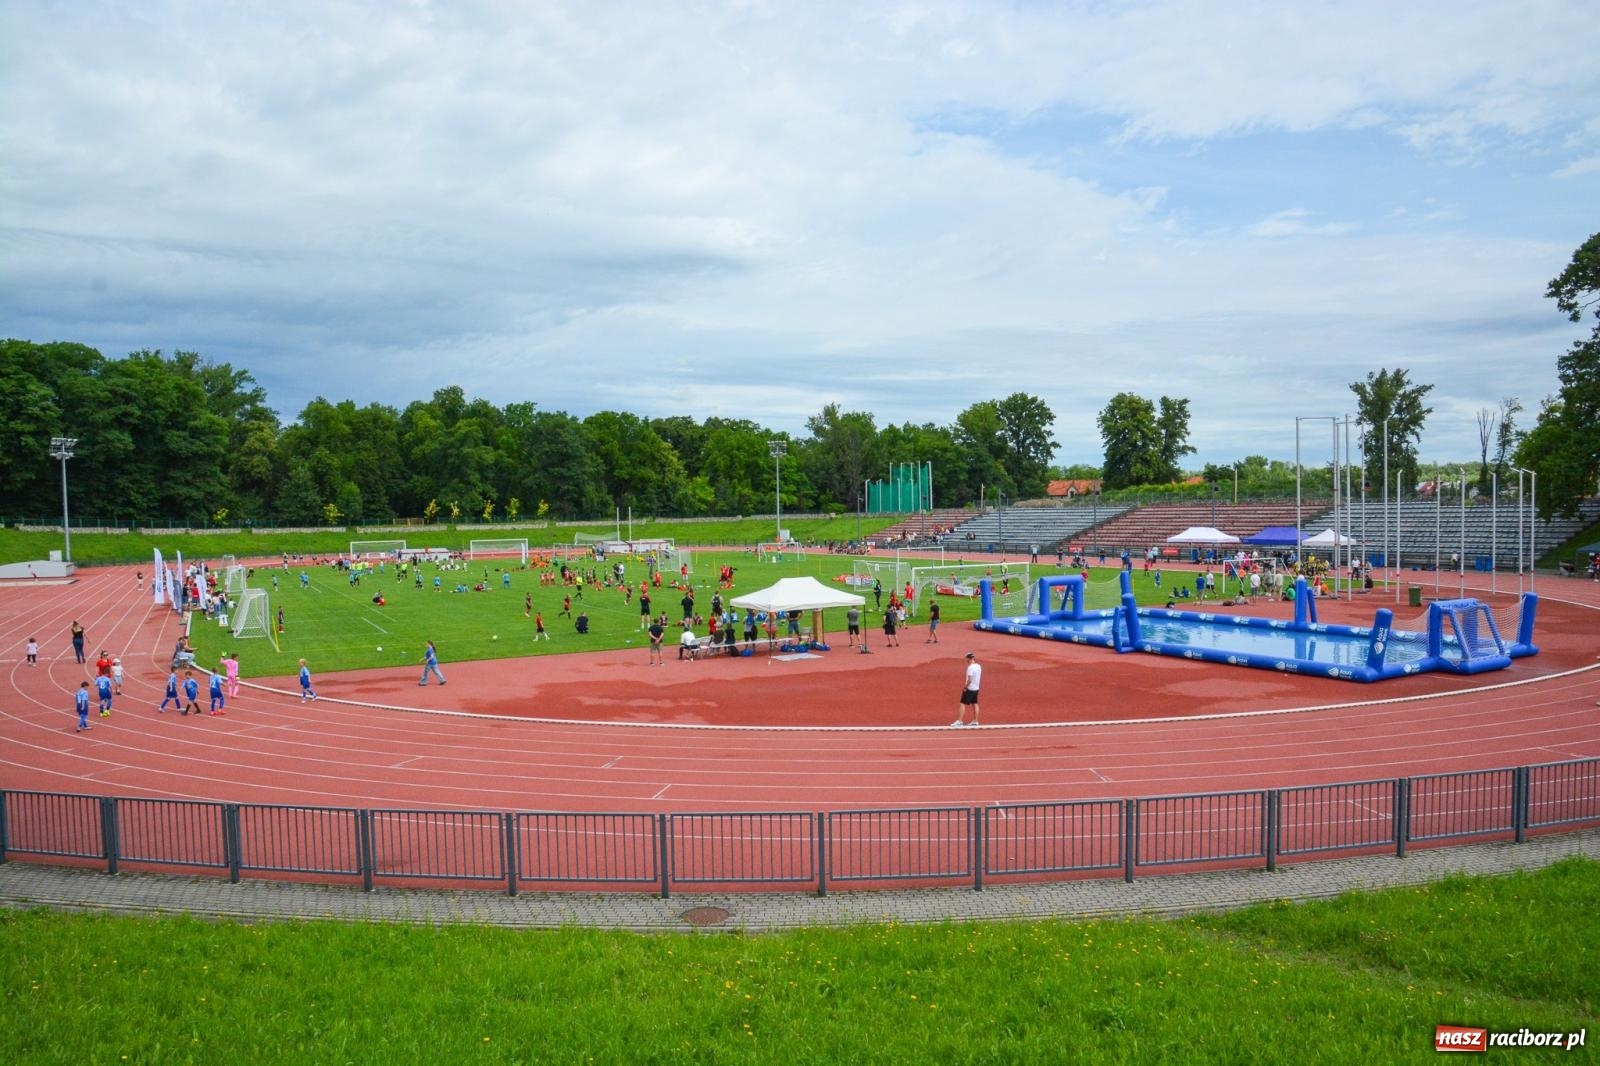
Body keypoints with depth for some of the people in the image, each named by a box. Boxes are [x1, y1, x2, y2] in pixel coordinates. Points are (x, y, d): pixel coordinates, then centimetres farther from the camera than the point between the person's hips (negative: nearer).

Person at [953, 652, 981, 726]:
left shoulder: (970, 667, -20)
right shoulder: (978, 666, 6)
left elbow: (970, 680, -24)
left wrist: (965, 687, -13)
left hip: (969, 689, -8)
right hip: (976, 688, 8)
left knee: (962, 704, -5)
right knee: (975, 704, 13)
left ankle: (959, 721, -8)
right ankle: (975, 721, 17)